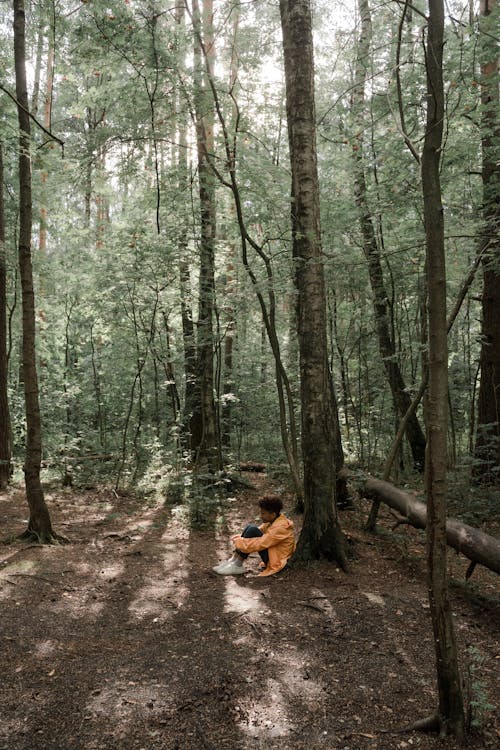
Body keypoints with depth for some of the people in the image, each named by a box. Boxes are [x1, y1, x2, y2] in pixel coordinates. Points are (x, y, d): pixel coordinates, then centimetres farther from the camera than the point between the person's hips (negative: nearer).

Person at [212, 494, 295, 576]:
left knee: (252, 530, -22)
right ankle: (233, 560, -5)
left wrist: (239, 542, -17)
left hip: (276, 561, -10)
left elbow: (258, 544, -29)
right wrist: (240, 537, -5)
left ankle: (237, 566, -13)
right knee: (250, 527, -2)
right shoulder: (273, 520, 2)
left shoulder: (280, 527, -25)